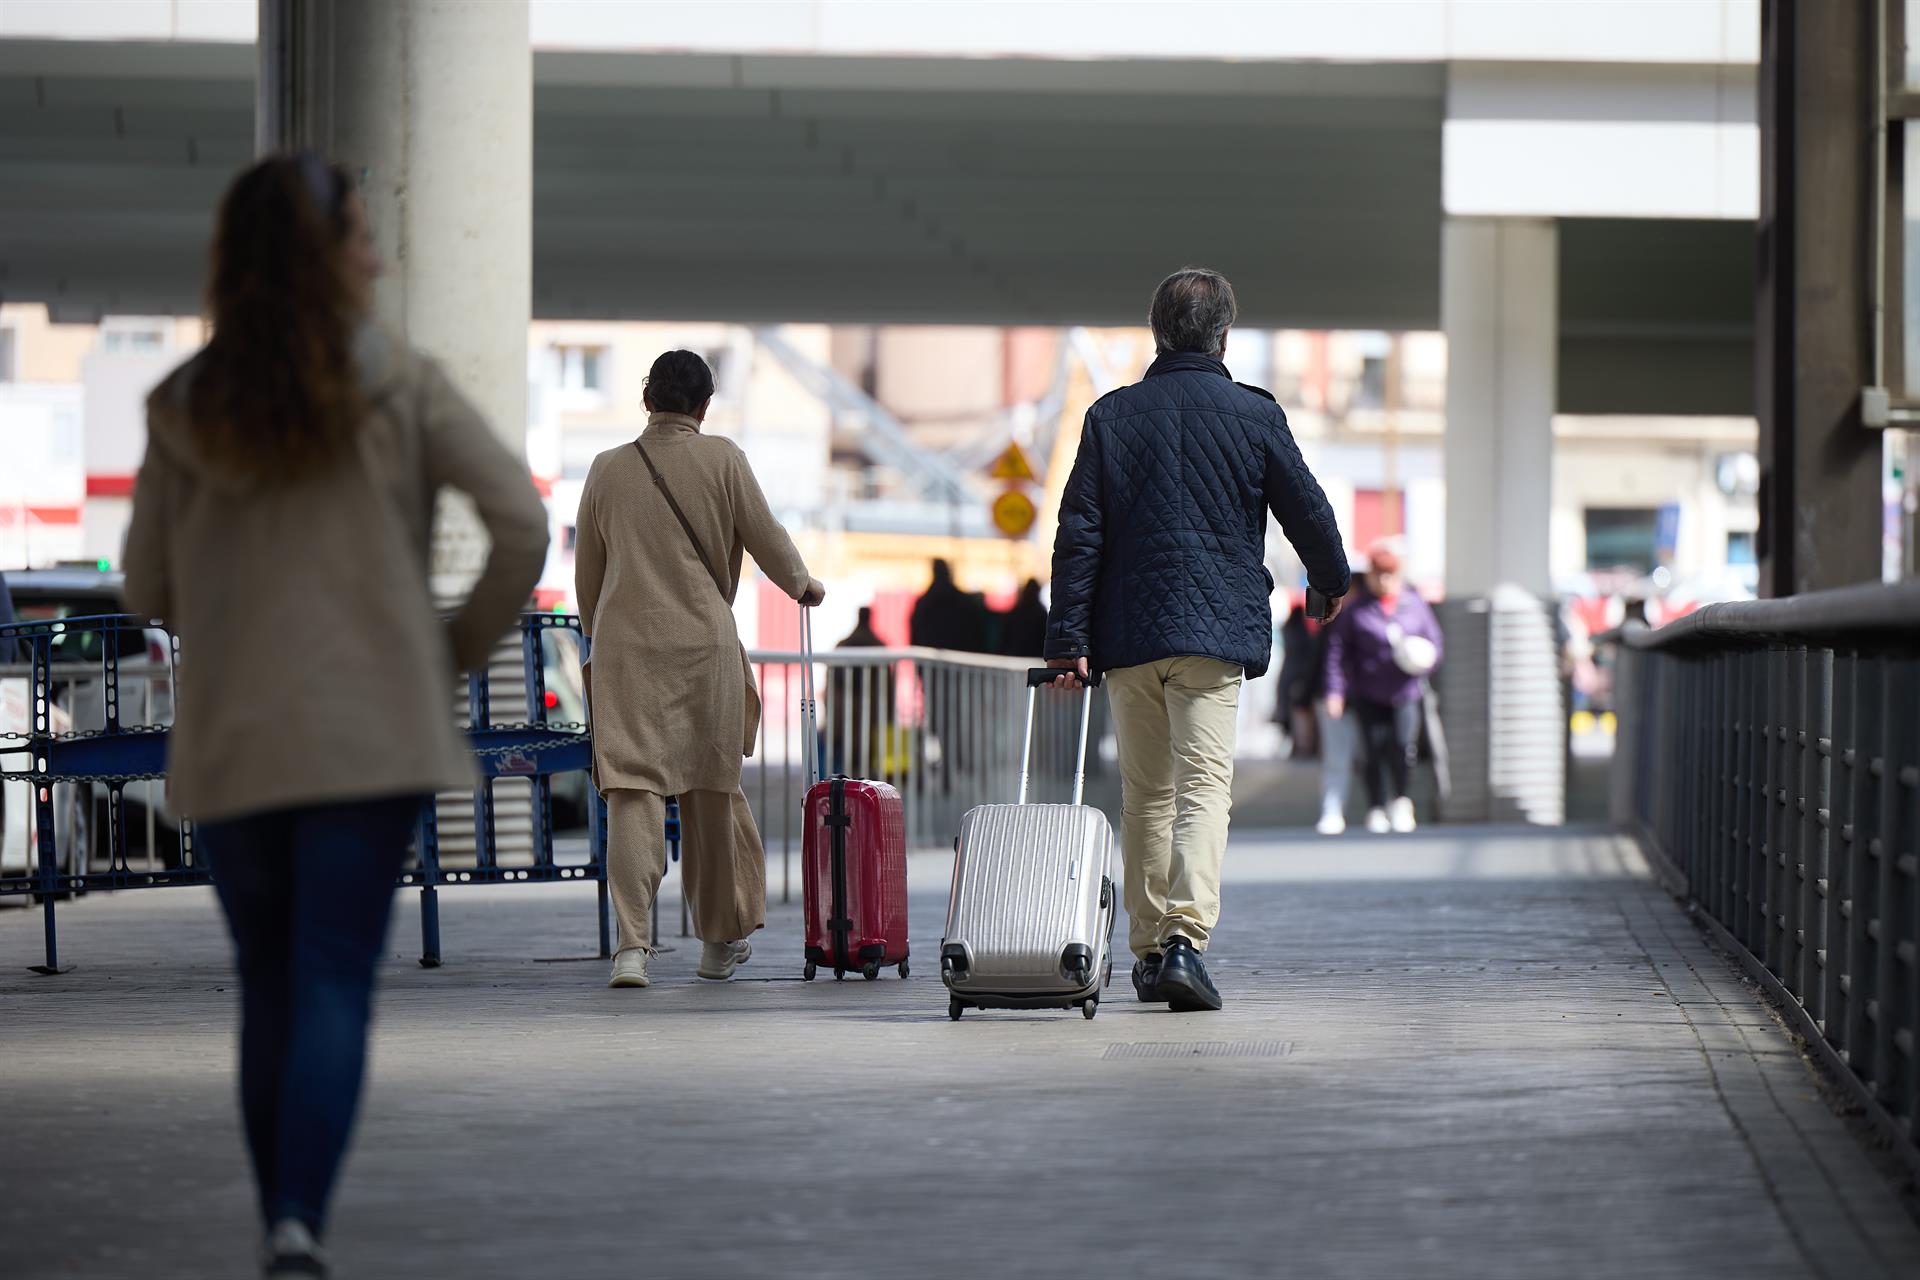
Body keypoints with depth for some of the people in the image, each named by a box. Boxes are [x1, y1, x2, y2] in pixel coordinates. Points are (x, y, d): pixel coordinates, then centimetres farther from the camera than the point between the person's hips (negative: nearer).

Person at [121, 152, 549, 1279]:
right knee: (336, 986, -5)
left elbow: (148, 586, 8)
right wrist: (465, 645, 6)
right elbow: (524, 525, -8)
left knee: (269, 991, 14)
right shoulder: (397, 384, -3)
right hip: (368, 728, -3)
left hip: (229, 740, 3)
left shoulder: (185, 407, 4)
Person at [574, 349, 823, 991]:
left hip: (624, 645, 1)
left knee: (632, 791, -5)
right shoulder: (722, 460, 1)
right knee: (713, 789, 12)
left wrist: (597, 637, 28)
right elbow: (767, 540, 4)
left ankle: (632, 943, -19)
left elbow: (587, 572, 14)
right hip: (704, 642, -1)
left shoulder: (608, 468, 8)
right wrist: (803, 584, 24)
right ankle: (721, 939, 24)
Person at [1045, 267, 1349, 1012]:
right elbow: (1307, 512, 7)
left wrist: (1067, 637, 0)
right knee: (1204, 786, -7)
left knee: (1144, 793, 13)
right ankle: (1185, 936, -25)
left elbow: (1079, 531, 0)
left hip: (1127, 631, 2)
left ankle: (1149, 949, 17)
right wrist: (1333, 580, 26)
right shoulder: (1254, 415, 0)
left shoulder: (1111, 416, 5)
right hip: (1215, 629, -2)